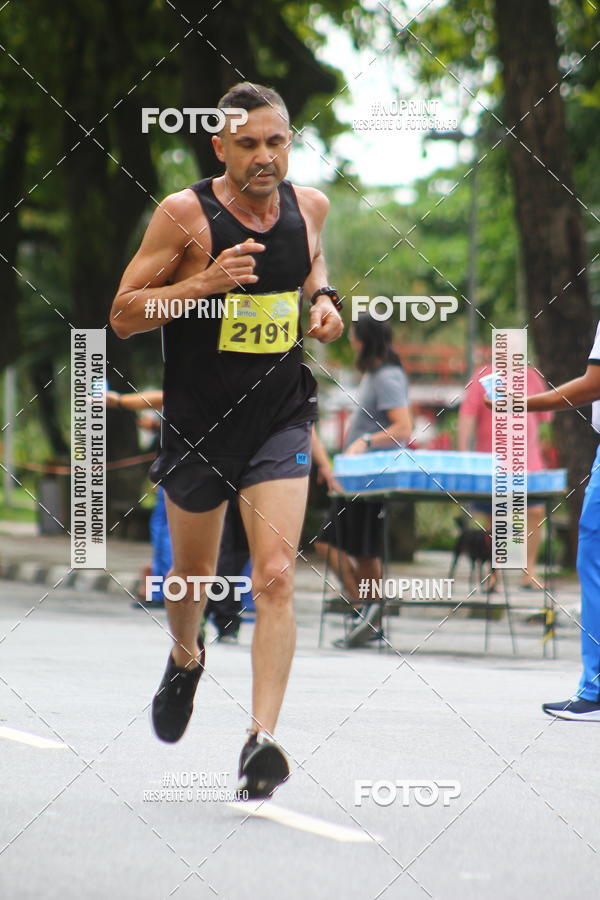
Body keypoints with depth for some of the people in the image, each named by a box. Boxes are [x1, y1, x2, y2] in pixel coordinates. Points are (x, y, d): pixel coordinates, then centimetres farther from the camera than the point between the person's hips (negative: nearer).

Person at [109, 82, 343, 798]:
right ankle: (185, 658, 51)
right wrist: (203, 283, -25)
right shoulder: (184, 214, -14)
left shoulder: (309, 206, -1)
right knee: (194, 572, 18)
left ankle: (261, 738, -18)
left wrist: (323, 299, 2)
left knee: (275, 576, -15)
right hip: (198, 425, -1)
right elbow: (122, 315, -11)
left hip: (280, 422, 1)